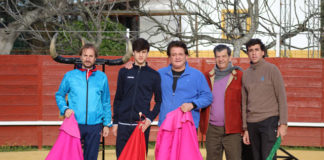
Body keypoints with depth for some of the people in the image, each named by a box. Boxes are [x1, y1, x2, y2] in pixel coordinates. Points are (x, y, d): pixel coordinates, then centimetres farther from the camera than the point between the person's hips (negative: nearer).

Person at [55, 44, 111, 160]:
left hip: (95, 126, 1)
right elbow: (59, 95, 12)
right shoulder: (70, 75, 4)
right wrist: (65, 109, -7)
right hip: (74, 124, -1)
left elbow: (106, 103, 12)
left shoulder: (102, 77, 8)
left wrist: (106, 124, 9)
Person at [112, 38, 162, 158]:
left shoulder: (154, 75, 6)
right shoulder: (124, 72, 9)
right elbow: (118, 99, 11)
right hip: (124, 124, 1)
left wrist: (150, 118, -6)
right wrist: (115, 122, 7)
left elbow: (159, 101, 8)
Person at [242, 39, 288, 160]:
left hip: (269, 120, -5)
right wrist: (245, 129, 12)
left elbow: (282, 97, -4)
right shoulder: (246, 74, 13)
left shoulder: (271, 69, -1)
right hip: (252, 123, 5)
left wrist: (283, 124, -11)